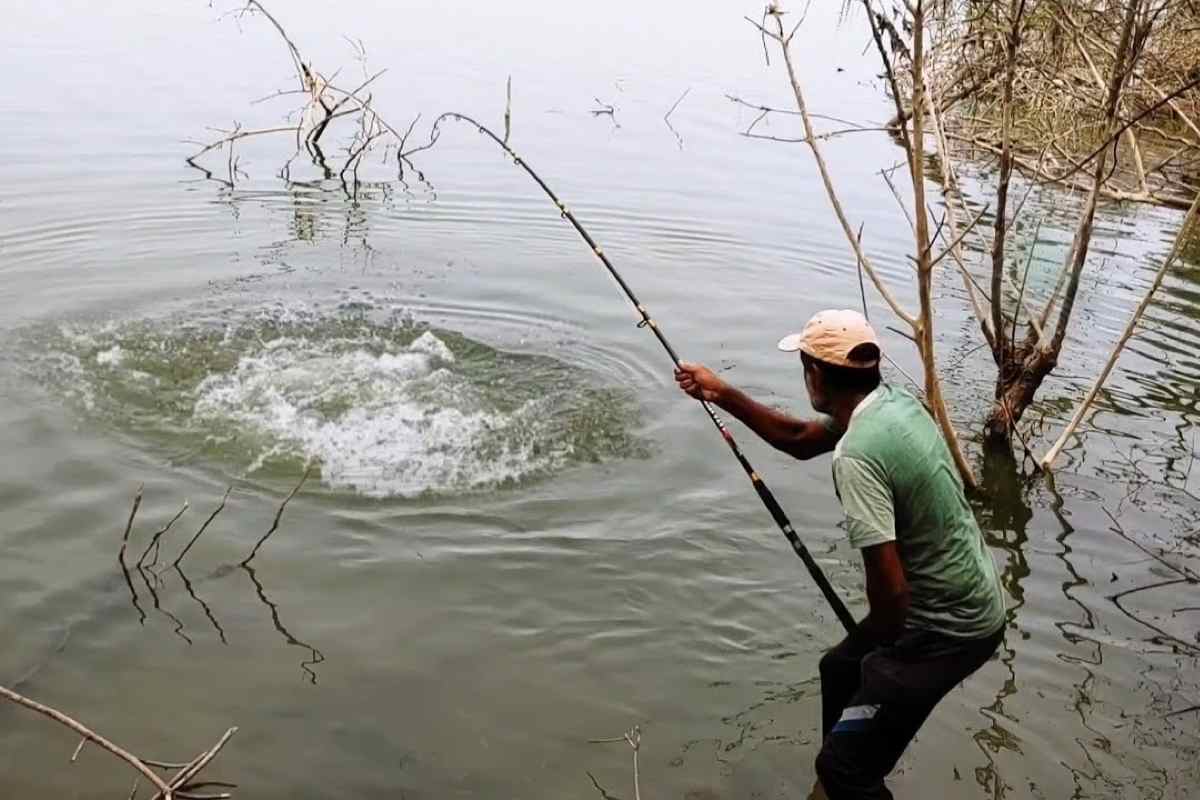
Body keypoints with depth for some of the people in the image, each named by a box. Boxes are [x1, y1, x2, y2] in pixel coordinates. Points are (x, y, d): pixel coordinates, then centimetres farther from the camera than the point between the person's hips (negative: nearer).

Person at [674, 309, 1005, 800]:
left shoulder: (857, 455, -28)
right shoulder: (891, 402, 1)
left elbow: (891, 588, -29)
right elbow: (799, 440, 17)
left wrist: (880, 647, -8)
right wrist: (721, 394, 12)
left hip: (949, 627, -10)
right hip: (967, 601, 10)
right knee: (840, 670, 29)